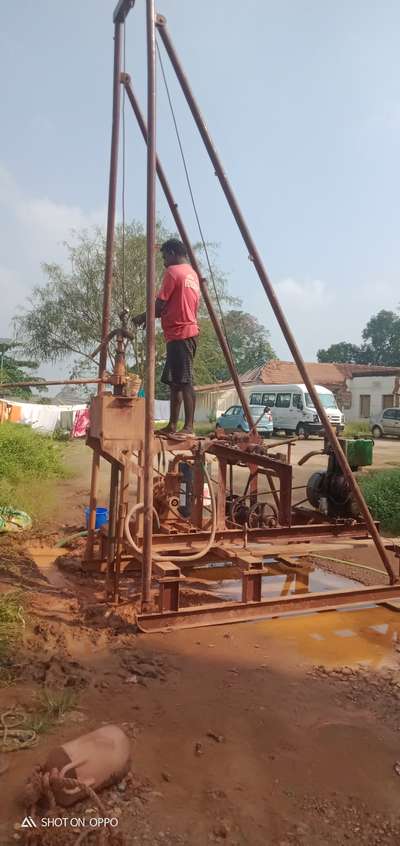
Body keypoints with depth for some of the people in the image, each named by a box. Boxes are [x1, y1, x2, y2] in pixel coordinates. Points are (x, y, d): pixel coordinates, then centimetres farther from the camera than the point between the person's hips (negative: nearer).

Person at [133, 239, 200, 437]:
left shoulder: (173, 271, -6)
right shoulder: (193, 274, 22)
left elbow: (160, 305, -8)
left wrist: (143, 317, 9)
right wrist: (150, 317, 20)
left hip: (179, 333, -10)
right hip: (187, 331, 10)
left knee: (184, 382, -13)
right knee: (175, 382, 9)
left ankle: (189, 426, -15)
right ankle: (172, 425, 12)